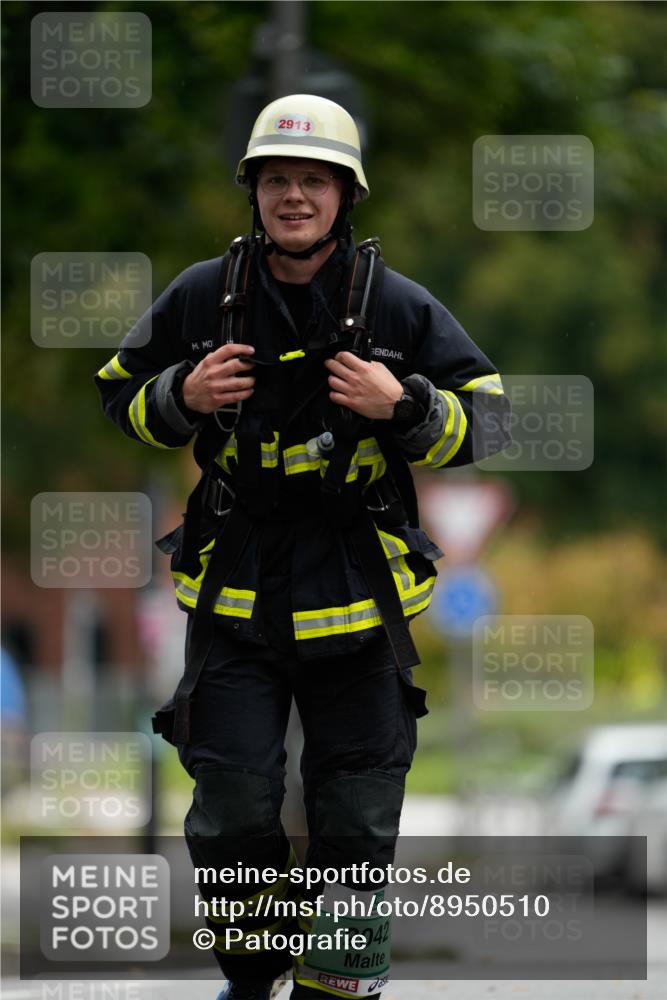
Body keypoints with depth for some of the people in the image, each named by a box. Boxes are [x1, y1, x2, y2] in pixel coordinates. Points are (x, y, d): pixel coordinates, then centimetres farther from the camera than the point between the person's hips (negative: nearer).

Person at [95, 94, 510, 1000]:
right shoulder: (203, 298, 0)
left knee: (356, 822, 4)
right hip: (234, 593, 1)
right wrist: (182, 397, -9)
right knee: (232, 815, 0)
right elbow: (122, 392, 12)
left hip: (358, 598, -1)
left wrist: (402, 406, -17)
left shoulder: (400, 307, -4)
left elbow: (486, 419, 1)